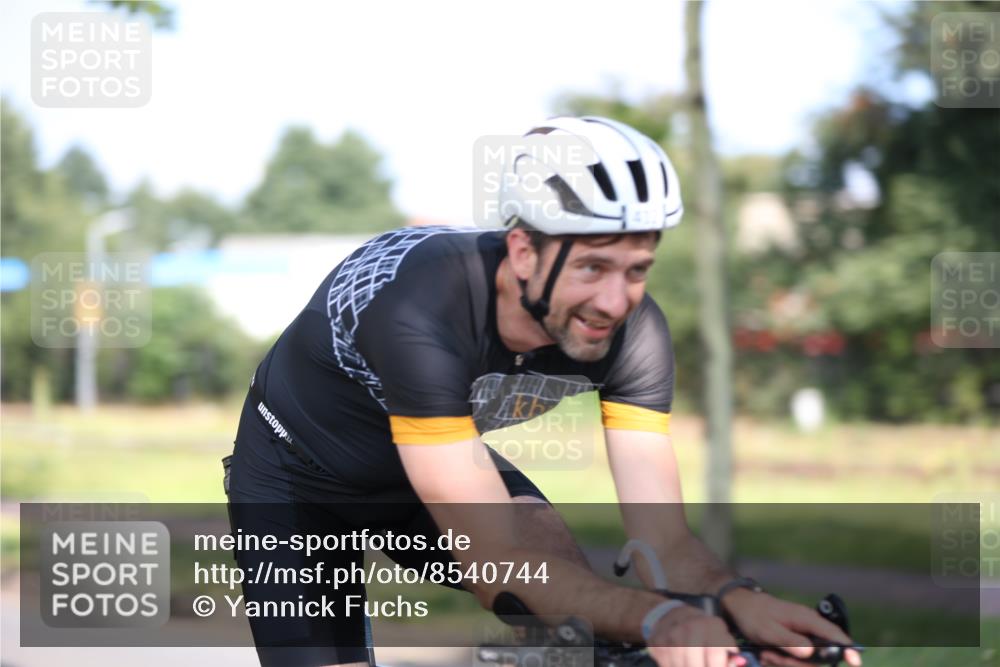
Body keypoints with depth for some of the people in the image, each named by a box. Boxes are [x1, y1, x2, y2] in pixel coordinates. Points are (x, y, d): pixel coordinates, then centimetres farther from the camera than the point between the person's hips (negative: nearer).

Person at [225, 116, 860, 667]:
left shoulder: (633, 331, -25)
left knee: (562, 576, -23)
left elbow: (665, 540, -28)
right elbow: (491, 560, -45)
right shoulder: (422, 314, -42)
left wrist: (739, 599, -51)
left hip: (449, 458, 4)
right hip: (299, 478, -4)